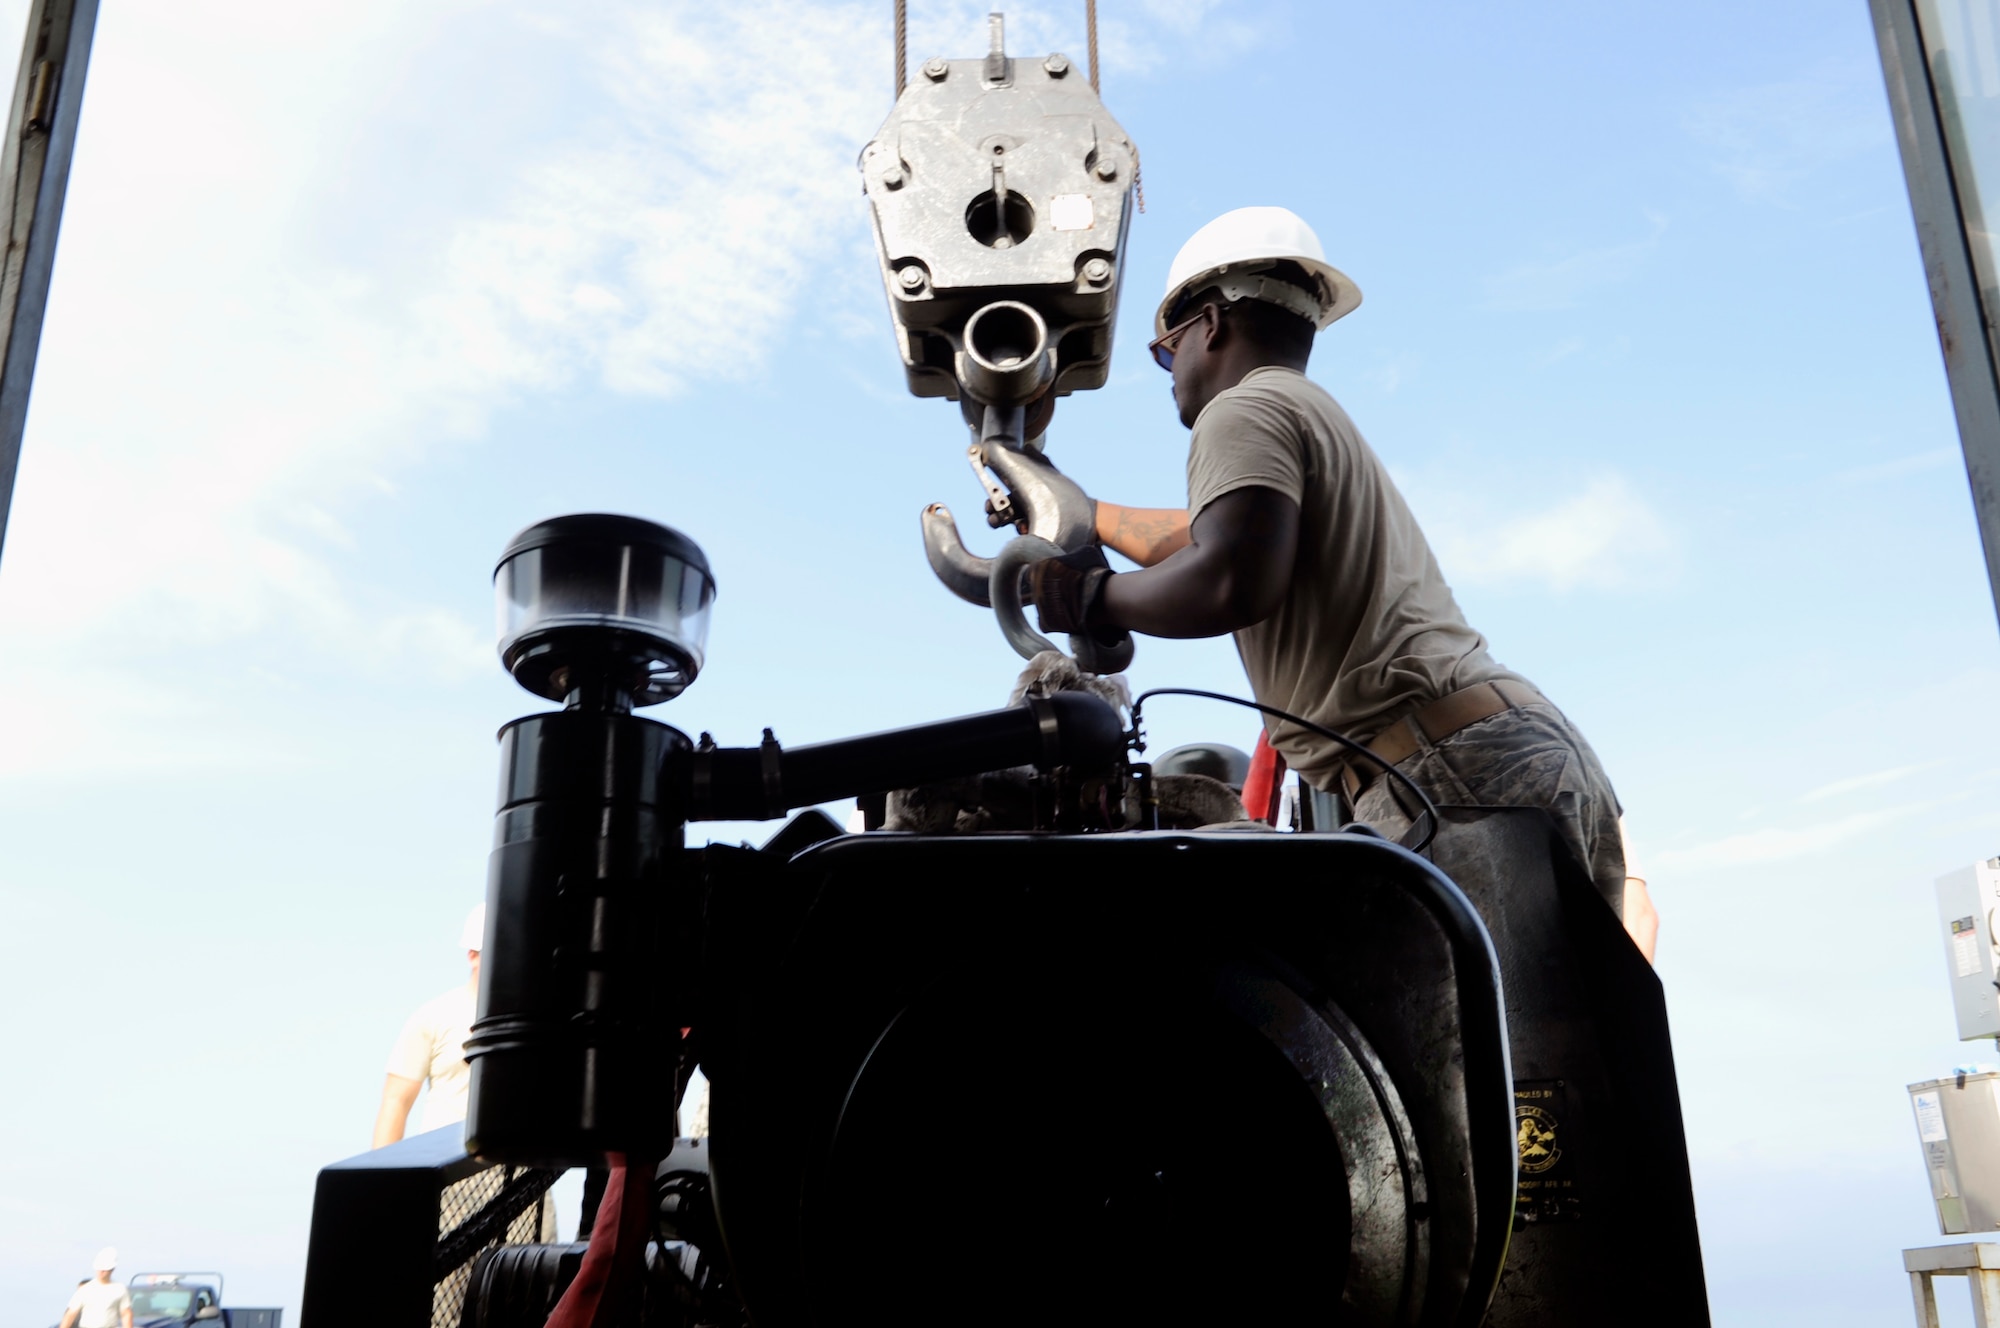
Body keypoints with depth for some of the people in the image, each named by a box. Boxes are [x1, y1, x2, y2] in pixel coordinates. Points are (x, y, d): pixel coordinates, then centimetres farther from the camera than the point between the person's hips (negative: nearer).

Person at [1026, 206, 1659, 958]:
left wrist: (1096, 598, -2)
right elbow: (1201, 537, 49)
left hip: (1454, 767, -10)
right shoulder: (1325, 422, 31)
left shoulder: (1247, 409, 1)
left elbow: (1234, 581, -20)